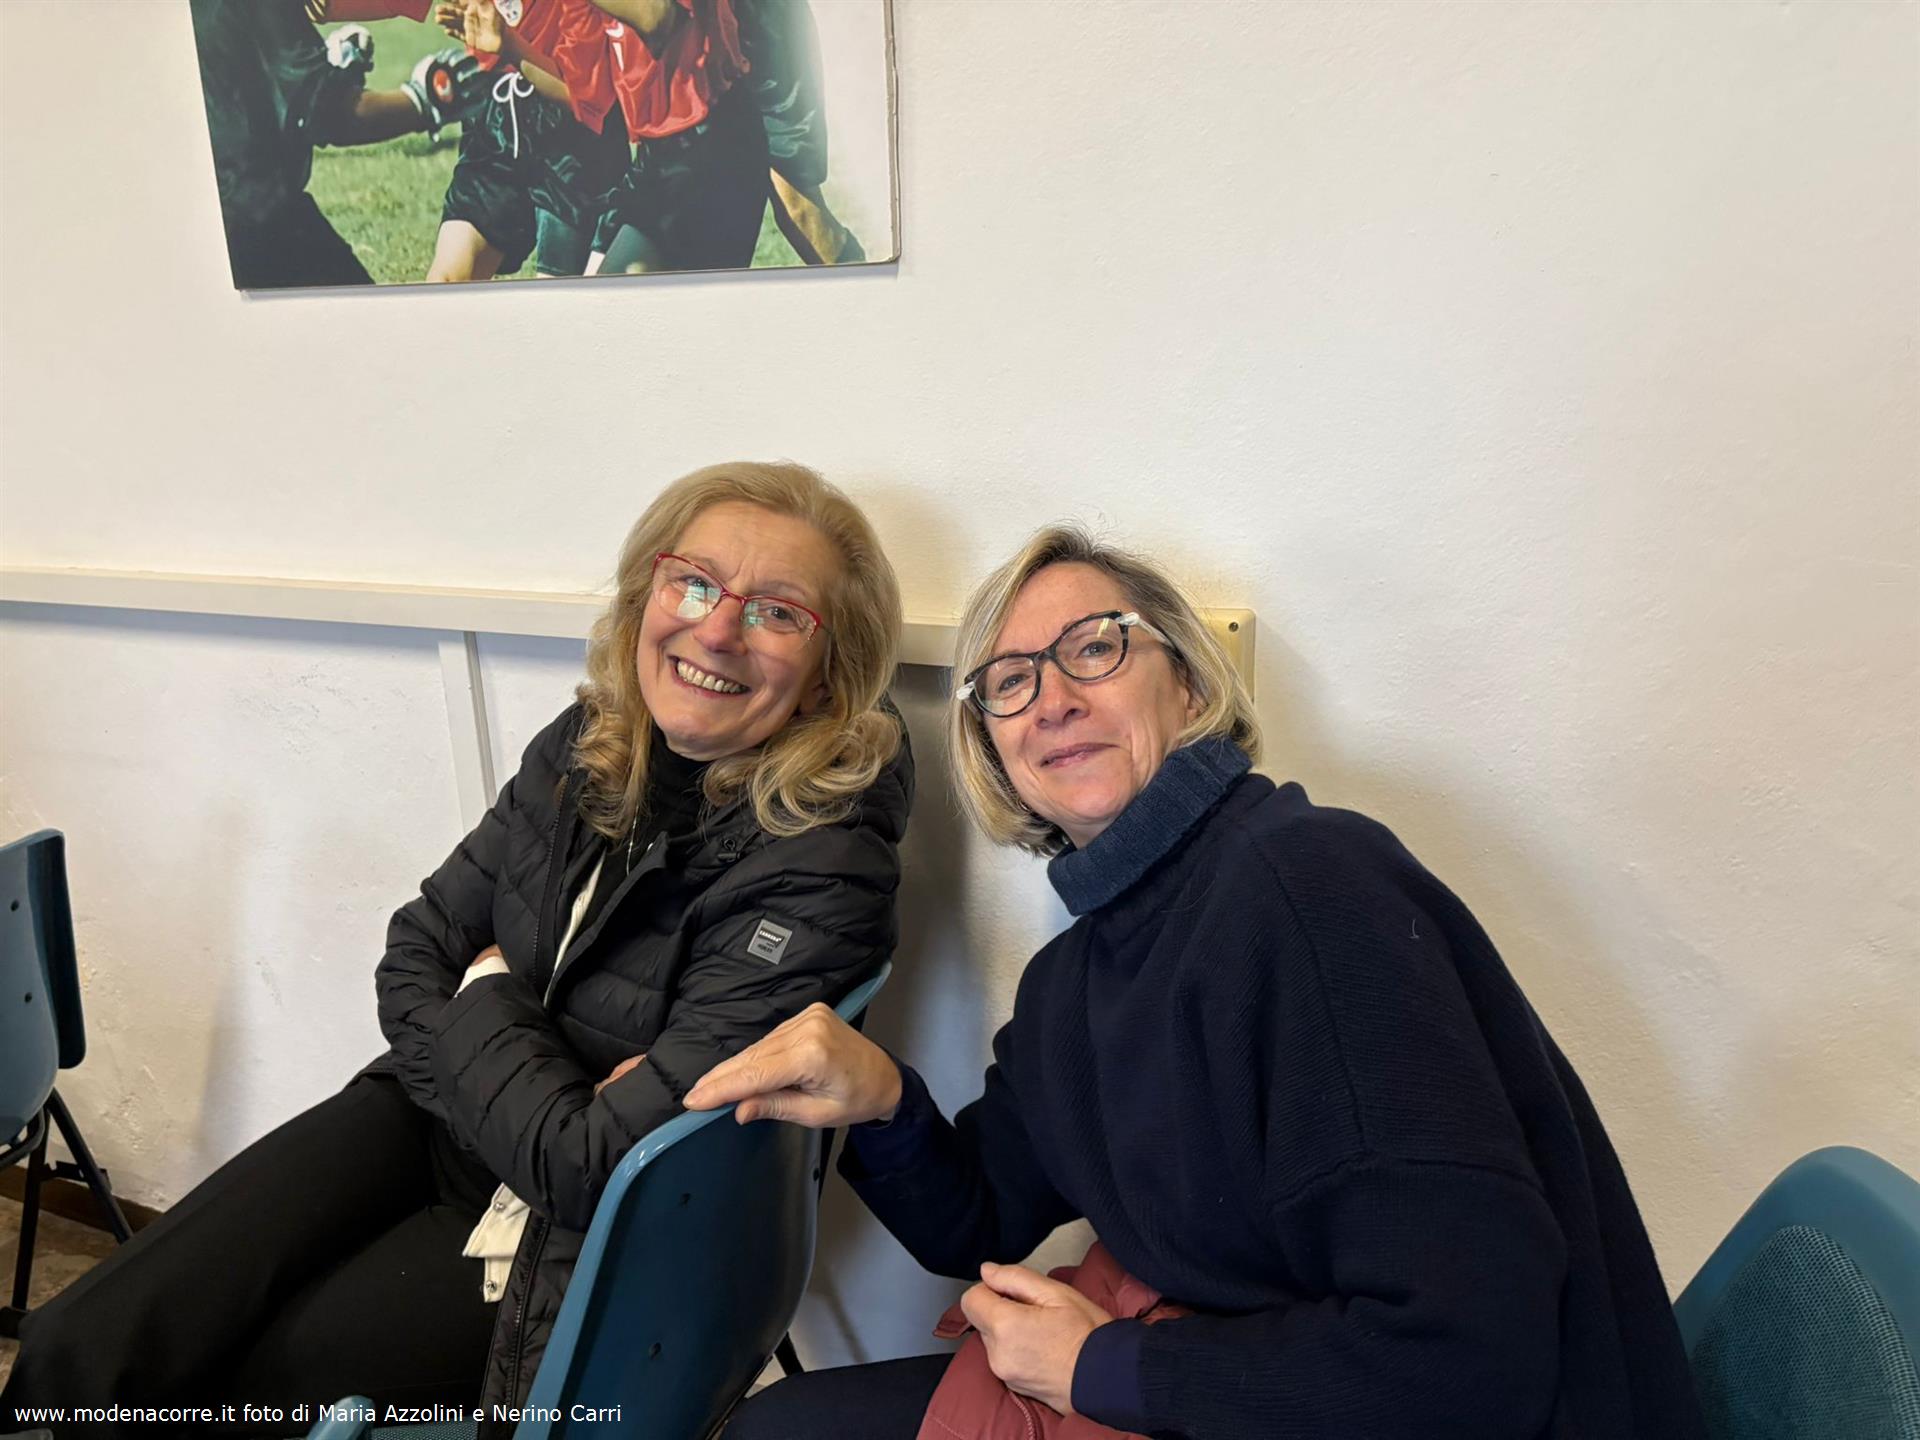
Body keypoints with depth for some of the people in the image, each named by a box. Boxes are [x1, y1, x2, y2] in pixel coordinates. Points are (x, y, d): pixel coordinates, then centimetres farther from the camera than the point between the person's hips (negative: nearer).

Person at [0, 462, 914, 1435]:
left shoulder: (818, 872, -25)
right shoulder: (587, 747, -5)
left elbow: (601, 1167, -25)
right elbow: (414, 954, 2)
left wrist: (486, 998, -10)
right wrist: (516, 1082, -15)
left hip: (579, 1243, -5)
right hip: (433, 1113, 5)